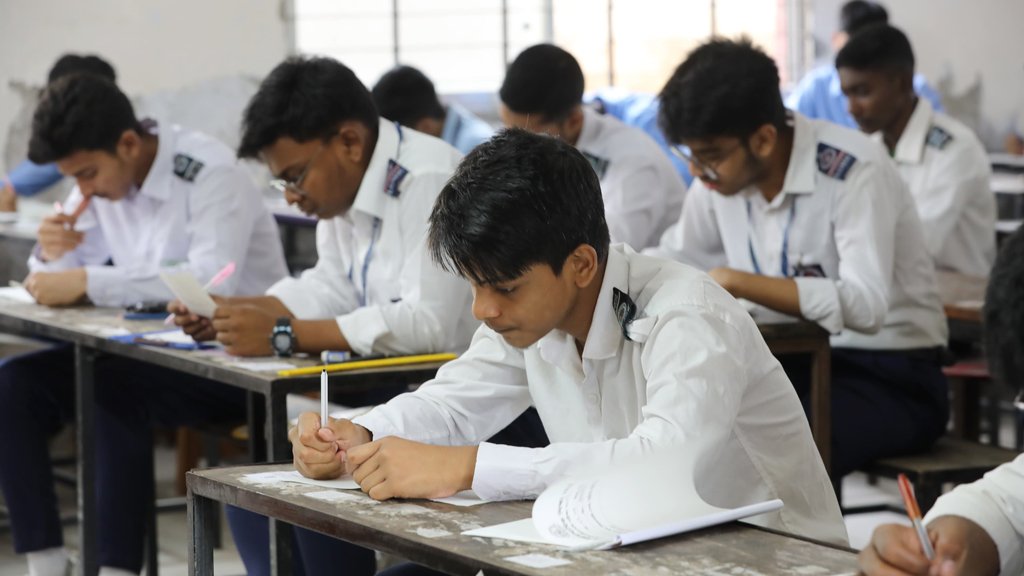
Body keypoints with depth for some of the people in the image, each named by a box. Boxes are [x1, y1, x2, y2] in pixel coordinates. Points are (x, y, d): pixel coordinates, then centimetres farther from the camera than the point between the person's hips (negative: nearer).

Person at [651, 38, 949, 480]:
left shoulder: (853, 170, -20)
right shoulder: (719, 177, -1)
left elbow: (865, 306, -32)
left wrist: (737, 282, -33)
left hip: (891, 379, -6)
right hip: (795, 364, 7)